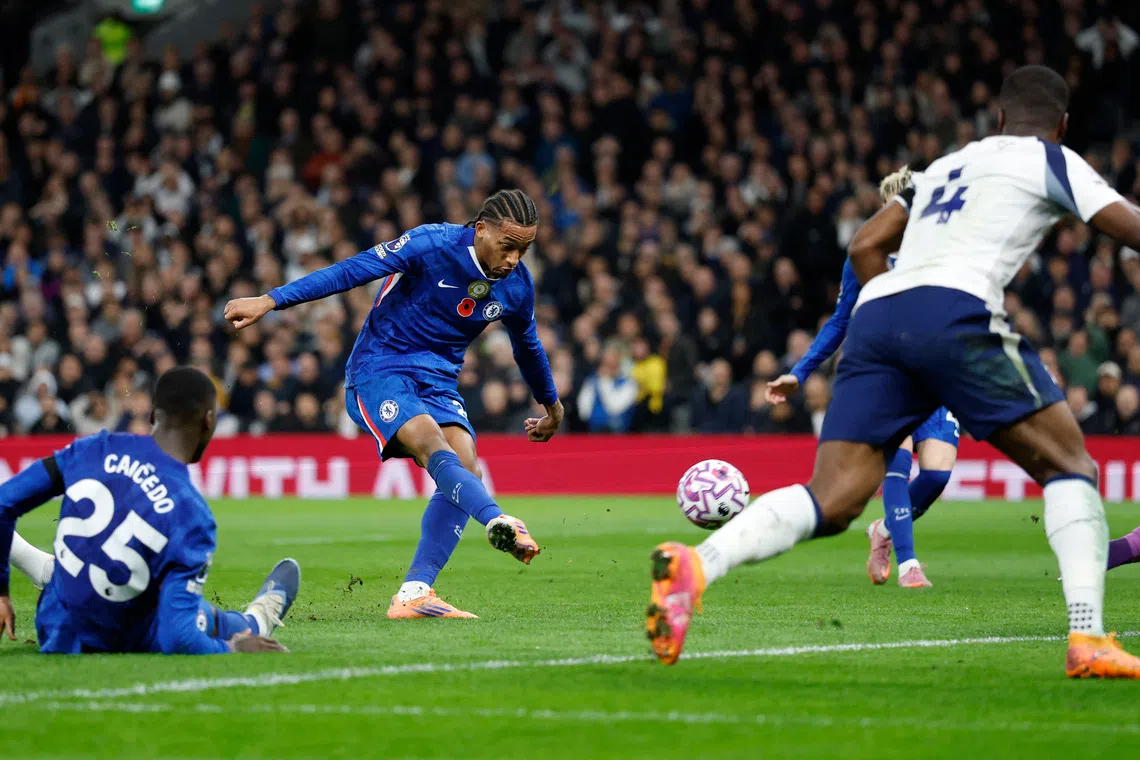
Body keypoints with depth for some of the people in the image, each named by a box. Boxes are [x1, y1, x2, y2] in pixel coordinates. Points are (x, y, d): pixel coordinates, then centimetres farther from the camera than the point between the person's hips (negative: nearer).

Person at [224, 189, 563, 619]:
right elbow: (351, 271, -15)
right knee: (436, 449, -32)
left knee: (466, 467, -20)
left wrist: (552, 406, 36)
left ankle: (413, 595, -21)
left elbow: (528, 348, 22)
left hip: (439, 381, 5)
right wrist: (270, 301, -20)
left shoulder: (517, 286, 1)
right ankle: (498, 524, -57)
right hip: (379, 372, -5)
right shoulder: (432, 244, -16)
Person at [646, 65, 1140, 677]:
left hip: (875, 310, 5)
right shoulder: (1051, 162, 17)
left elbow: (864, 247, 30)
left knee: (831, 502, -3)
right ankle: (1088, 638, -7)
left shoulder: (945, 166, 34)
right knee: (1068, 466, 8)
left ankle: (696, 565, -28)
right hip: (954, 310, -5)